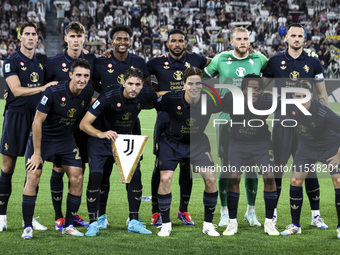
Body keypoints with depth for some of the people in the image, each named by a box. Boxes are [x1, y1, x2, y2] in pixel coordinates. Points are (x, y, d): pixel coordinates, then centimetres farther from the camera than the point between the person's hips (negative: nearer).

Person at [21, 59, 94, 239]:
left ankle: (68, 225, 9)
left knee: (77, 178, -4)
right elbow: (37, 122, -20)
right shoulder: (53, 92, -24)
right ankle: (27, 227, -4)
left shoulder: (87, 95, -8)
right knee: (33, 177, -14)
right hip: (42, 138, -5)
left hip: (66, 140, 5)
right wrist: (37, 153, -19)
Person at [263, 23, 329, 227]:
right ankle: (272, 211, 16)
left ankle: (316, 215, 7)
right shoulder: (276, 61, 5)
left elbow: (322, 94, 11)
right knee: (277, 167, 3)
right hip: (282, 121, 0)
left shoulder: (313, 63, 6)